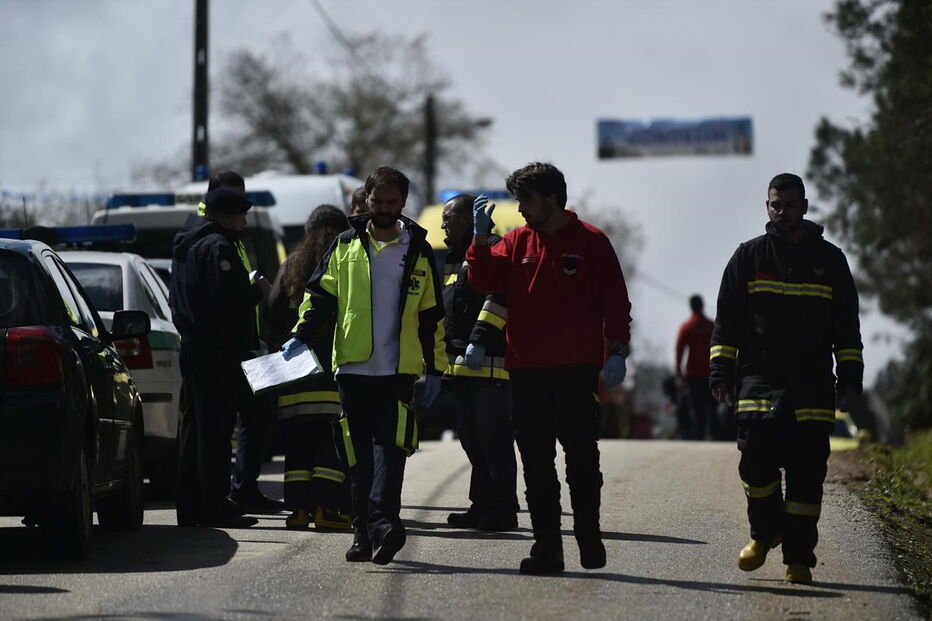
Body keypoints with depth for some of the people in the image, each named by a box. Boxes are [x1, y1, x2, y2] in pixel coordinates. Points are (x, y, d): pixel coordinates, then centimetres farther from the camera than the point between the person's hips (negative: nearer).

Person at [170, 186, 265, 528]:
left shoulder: (186, 244, 17)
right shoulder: (217, 246, -15)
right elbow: (229, 297, -24)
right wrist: (256, 290, -6)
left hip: (193, 345, 10)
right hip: (219, 351, -10)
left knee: (196, 426, 14)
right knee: (215, 429, -7)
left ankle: (189, 506, 17)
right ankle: (214, 507, -7)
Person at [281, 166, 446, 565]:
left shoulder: (418, 251, 8)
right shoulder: (346, 246, 9)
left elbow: (432, 316, 11)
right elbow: (321, 296, 10)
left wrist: (435, 368, 9)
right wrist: (301, 336, -5)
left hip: (399, 371, -2)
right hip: (353, 368, 2)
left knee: (389, 448, -15)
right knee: (359, 456, 3)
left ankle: (380, 524, -25)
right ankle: (366, 533, 8)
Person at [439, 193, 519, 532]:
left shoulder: (493, 249, -7)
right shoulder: (455, 258, 26)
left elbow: (499, 297, -19)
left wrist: (480, 340, -24)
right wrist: (445, 355, 29)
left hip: (489, 363, -10)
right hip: (463, 365, 10)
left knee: (493, 437, -9)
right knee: (472, 438, 10)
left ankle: (503, 508, -8)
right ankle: (483, 505, 14)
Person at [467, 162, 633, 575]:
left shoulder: (590, 242, 1)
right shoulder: (517, 242, 11)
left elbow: (615, 300, 0)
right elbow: (483, 281, 2)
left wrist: (617, 351, -8)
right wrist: (480, 237, -9)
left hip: (577, 370, -4)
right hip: (526, 371, 4)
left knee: (582, 458, -3)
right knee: (536, 463, 4)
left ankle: (589, 536, 12)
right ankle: (546, 547, 8)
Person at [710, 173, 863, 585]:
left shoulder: (830, 260, 11)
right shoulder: (748, 257, 10)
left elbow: (847, 325, 13)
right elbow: (727, 320, 10)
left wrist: (850, 377, 5)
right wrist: (721, 373, 1)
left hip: (812, 384, 1)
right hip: (759, 376, -1)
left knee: (806, 472, -2)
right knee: (757, 452, -18)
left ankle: (799, 558, 6)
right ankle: (765, 531, 5)